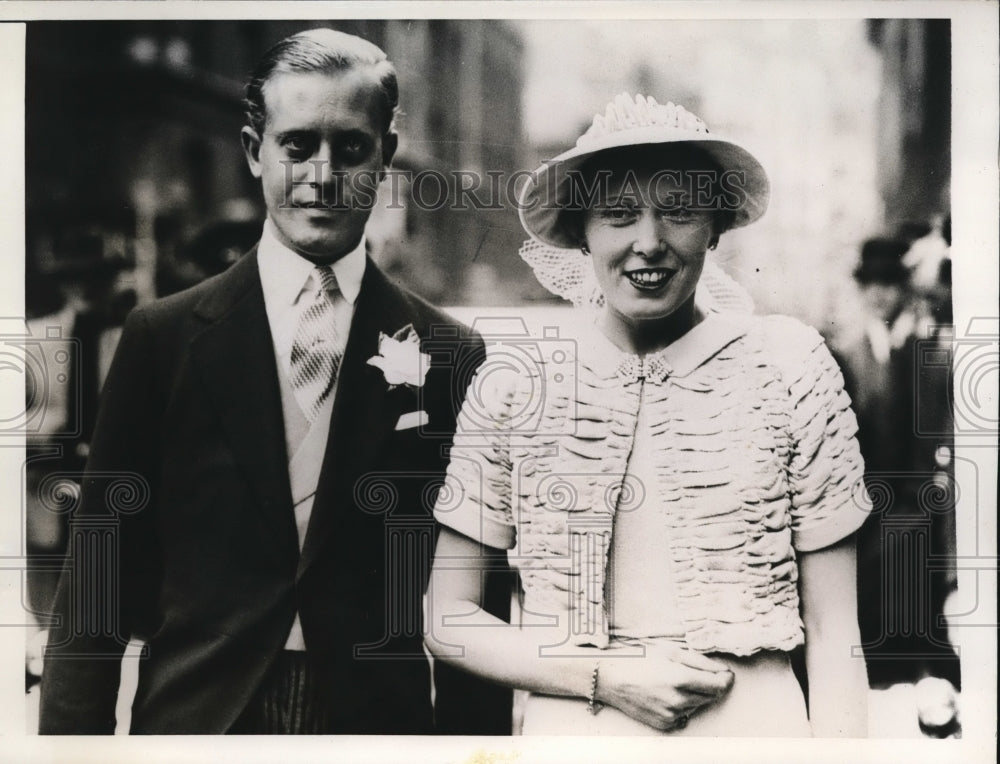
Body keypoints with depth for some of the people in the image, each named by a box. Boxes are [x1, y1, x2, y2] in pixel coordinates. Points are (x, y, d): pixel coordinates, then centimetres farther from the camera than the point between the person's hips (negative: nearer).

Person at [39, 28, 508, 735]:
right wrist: (72, 735, -6)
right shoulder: (164, 337, -3)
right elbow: (99, 579, -2)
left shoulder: (450, 355, -3)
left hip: (379, 722, 0)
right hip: (193, 714, 0)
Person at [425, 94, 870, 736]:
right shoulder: (512, 388, -3)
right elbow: (448, 621, 1)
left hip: (755, 727, 0)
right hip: (568, 729, 1)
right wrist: (606, 680, -10)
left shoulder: (789, 366, -4)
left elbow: (833, 634, -2)